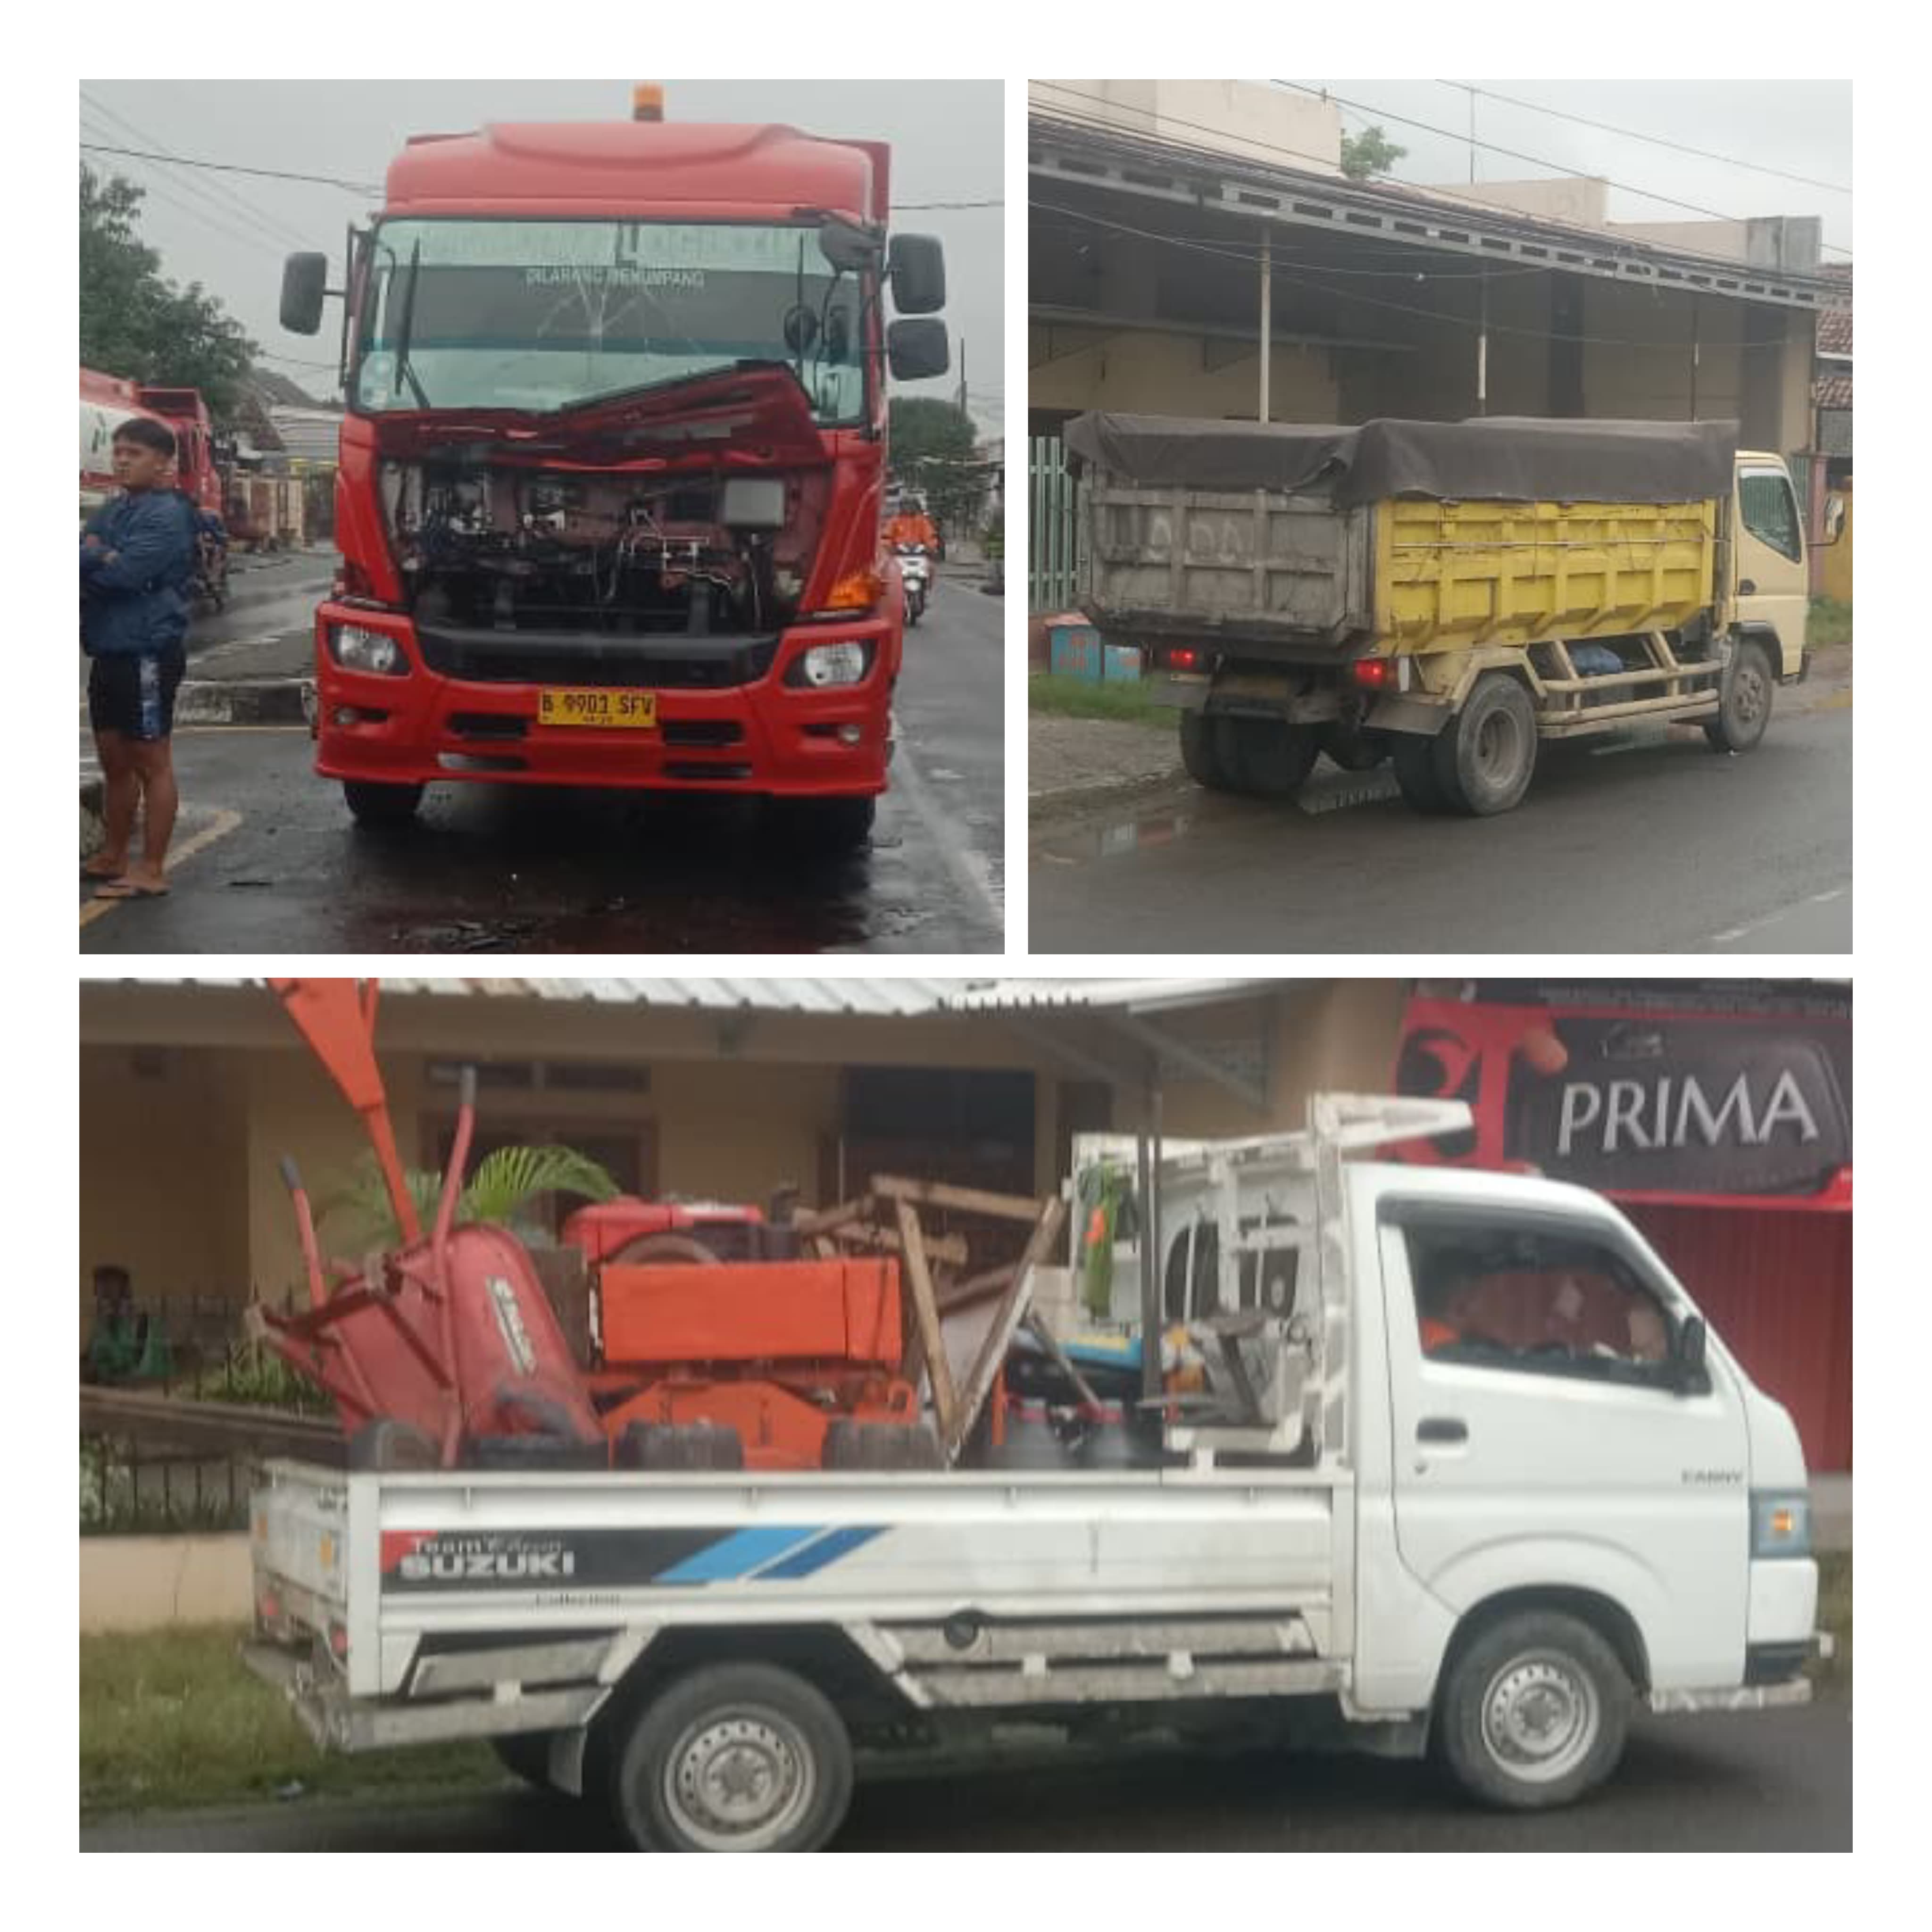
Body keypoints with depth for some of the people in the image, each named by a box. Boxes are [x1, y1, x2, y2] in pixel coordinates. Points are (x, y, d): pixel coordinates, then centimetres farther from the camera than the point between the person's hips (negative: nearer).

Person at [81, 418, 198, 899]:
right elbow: (78, 561, 7)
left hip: (147, 655, -9)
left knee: (152, 763, -4)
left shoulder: (167, 515, -12)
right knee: (115, 760, 16)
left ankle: (151, 872, -1)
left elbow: (128, 572, -23)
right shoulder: (111, 510, 15)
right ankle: (114, 858, 27)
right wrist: (103, 560, -12)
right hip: (109, 654, 9)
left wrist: (93, 557, -7)